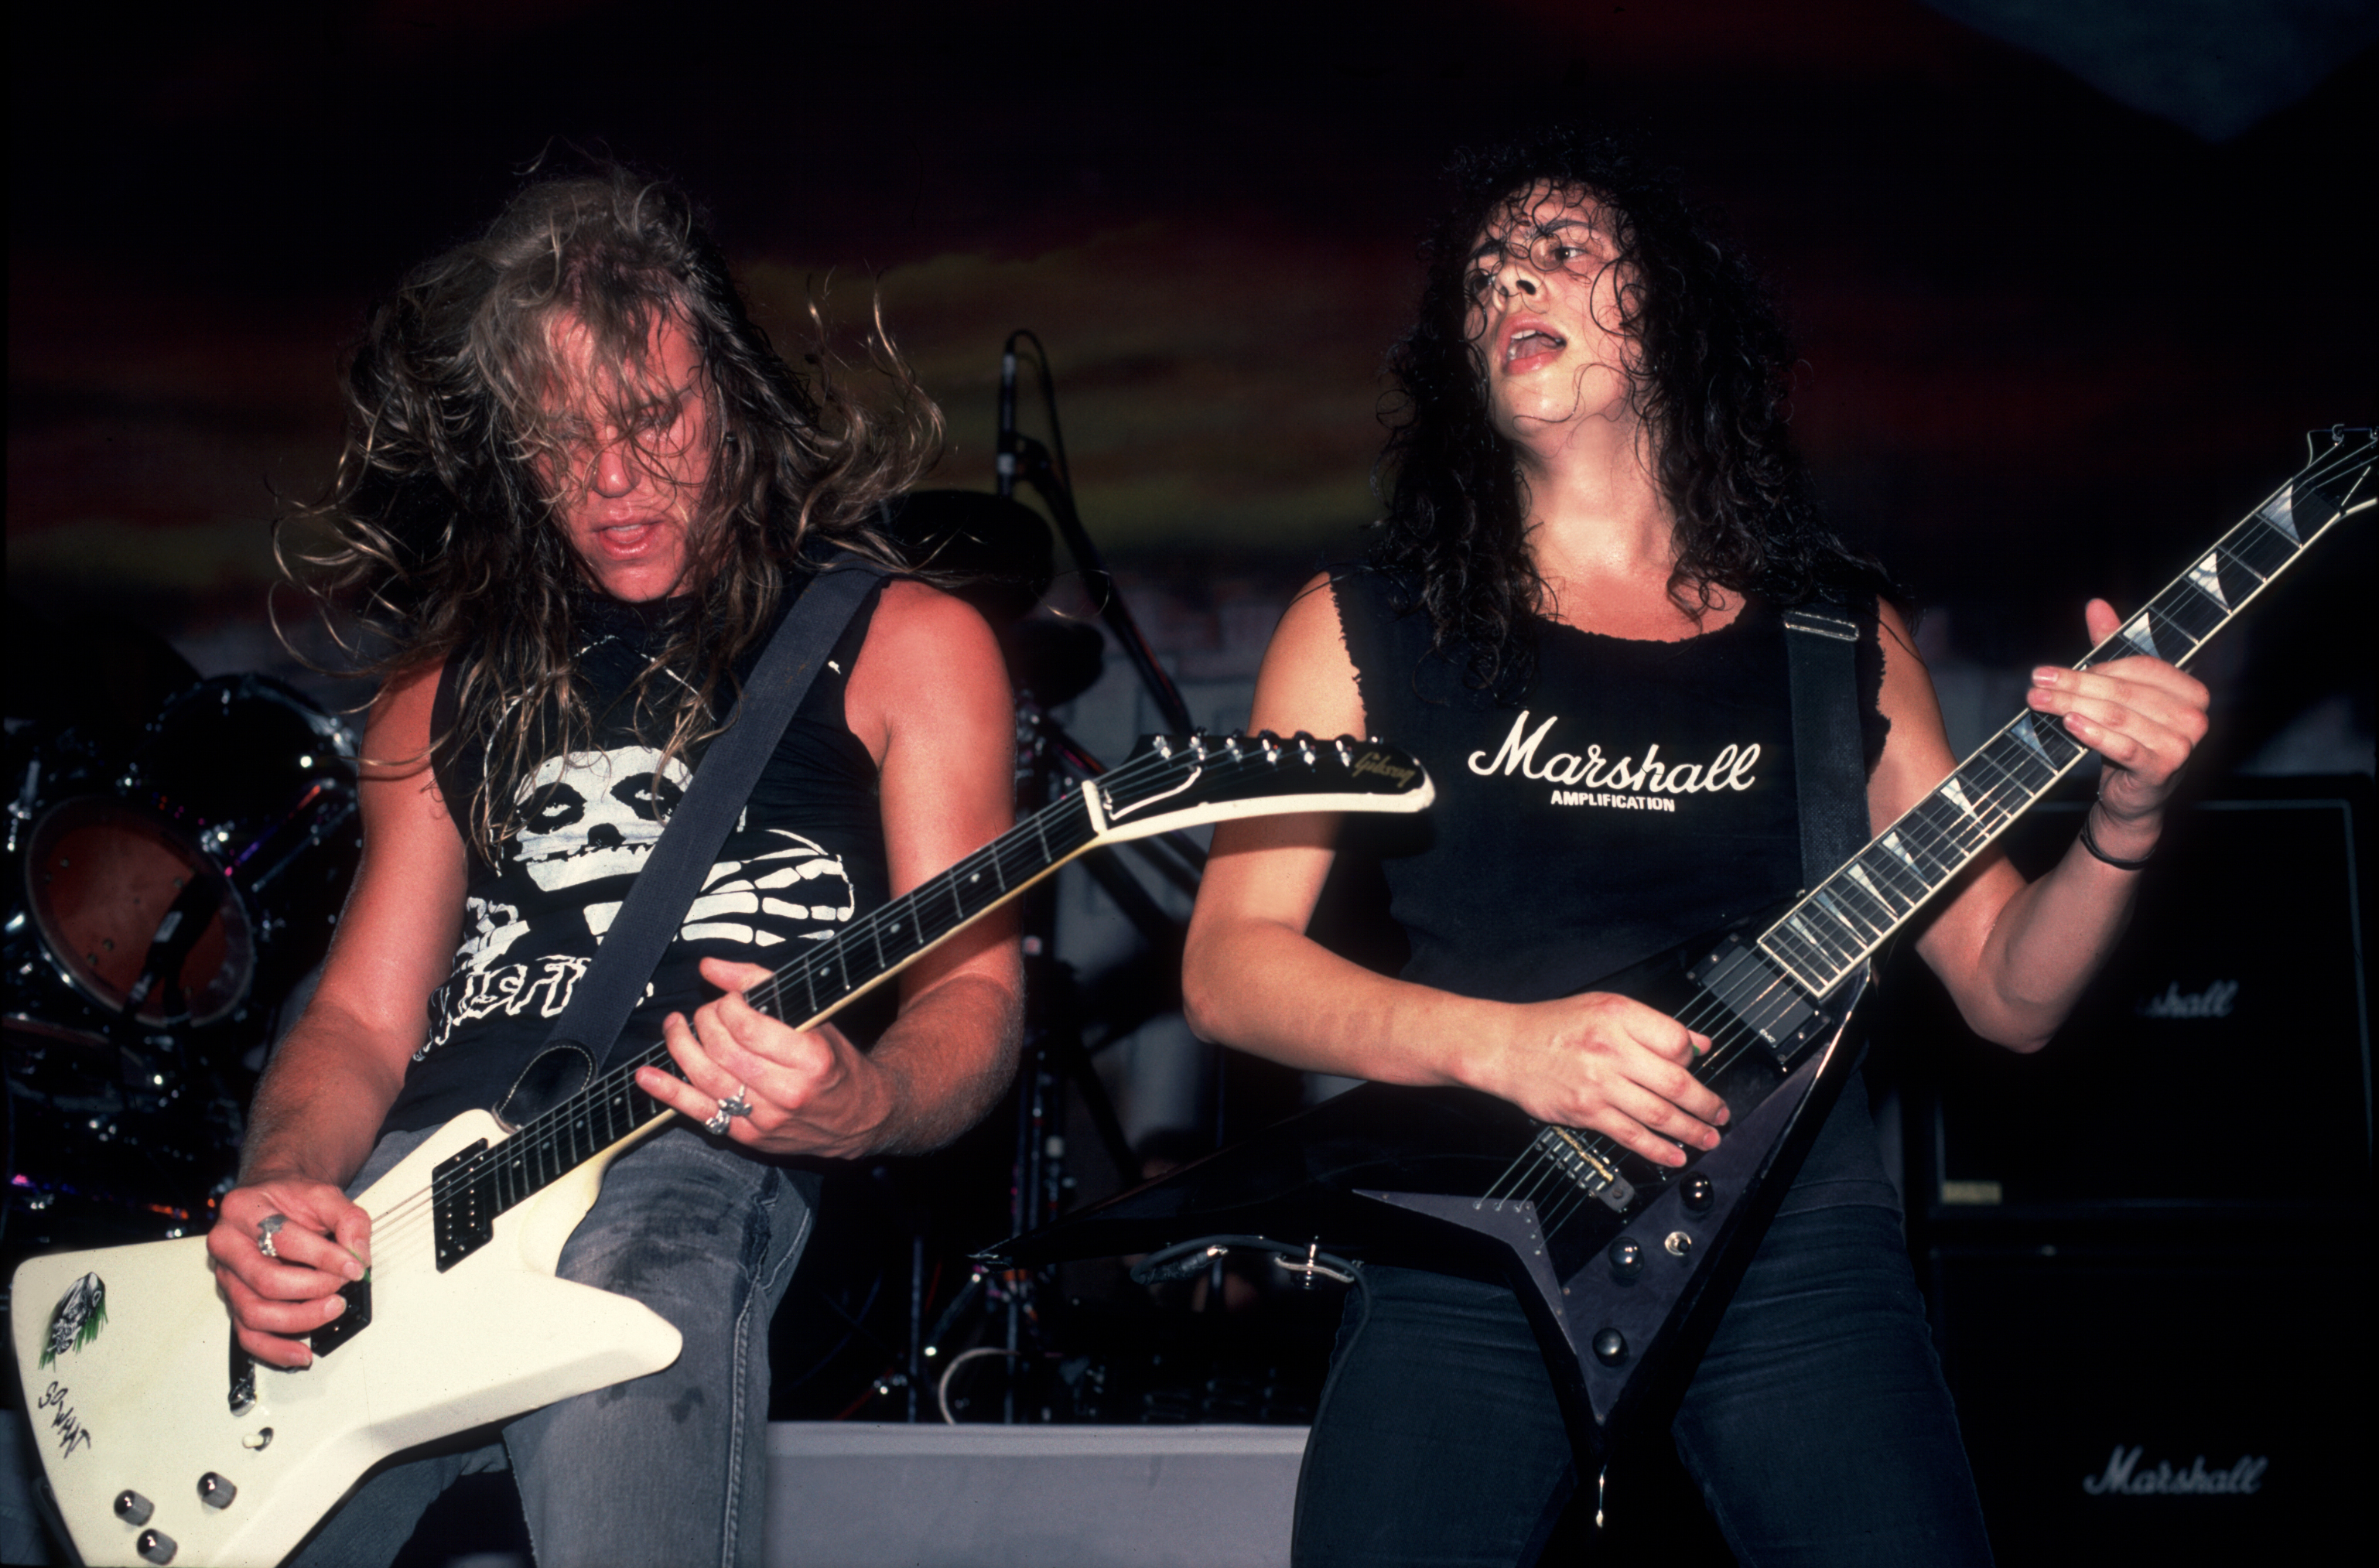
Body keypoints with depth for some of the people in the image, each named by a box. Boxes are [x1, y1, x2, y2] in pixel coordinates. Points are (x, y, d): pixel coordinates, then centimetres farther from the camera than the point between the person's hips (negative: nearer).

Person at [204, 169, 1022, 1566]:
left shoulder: (902, 645, 13)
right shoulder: (452, 678, 25)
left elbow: (971, 995, 5)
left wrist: (858, 1110, -19)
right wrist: (283, 1189, -2)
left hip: (698, 1160, -3)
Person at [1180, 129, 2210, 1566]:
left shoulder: (1842, 630, 12)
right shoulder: (1368, 627, 8)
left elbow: (2008, 992, 11)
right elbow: (1229, 964, 0)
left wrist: (2121, 822, -8)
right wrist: (1504, 1042, -14)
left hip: (1799, 1240, 1)